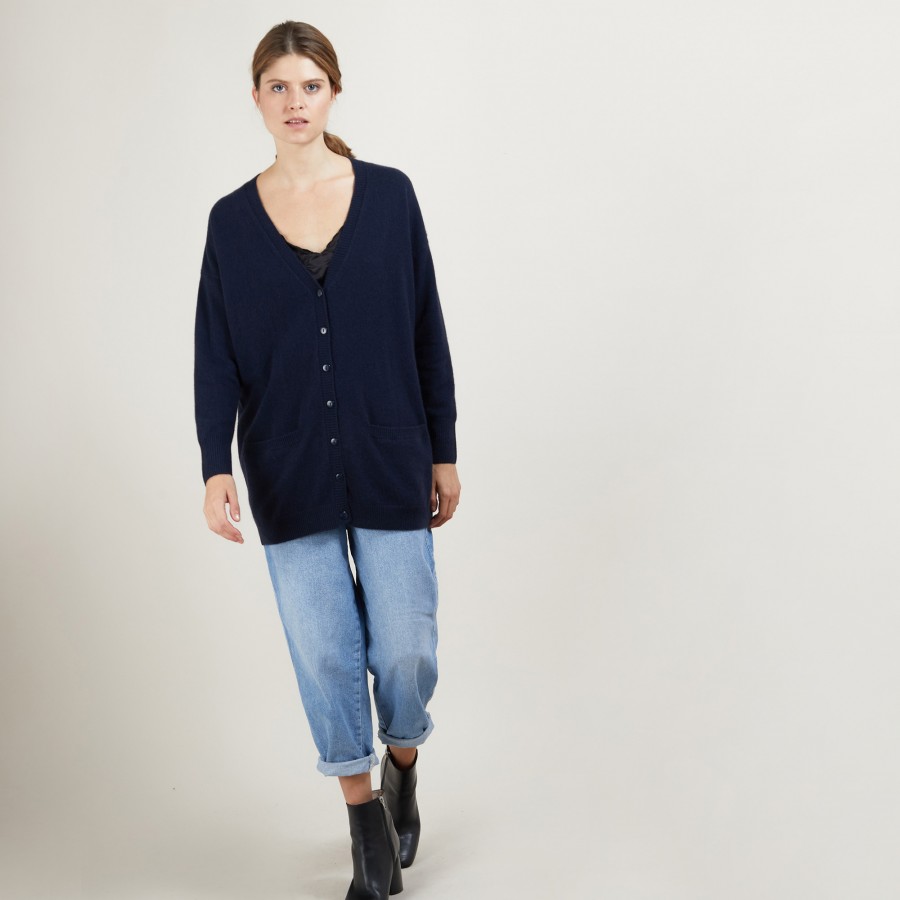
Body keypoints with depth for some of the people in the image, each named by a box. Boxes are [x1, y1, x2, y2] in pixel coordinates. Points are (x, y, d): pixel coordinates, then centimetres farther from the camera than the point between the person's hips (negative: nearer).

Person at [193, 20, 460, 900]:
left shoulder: (389, 194, 0)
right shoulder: (232, 218, 2)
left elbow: (426, 331, 3)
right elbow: (216, 355, 0)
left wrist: (444, 452, 3)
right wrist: (215, 468, -11)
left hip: (389, 463, 0)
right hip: (289, 473, 1)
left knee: (406, 644, 2)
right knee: (324, 650, 4)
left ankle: (403, 766, 34)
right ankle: (365, 814, 24)